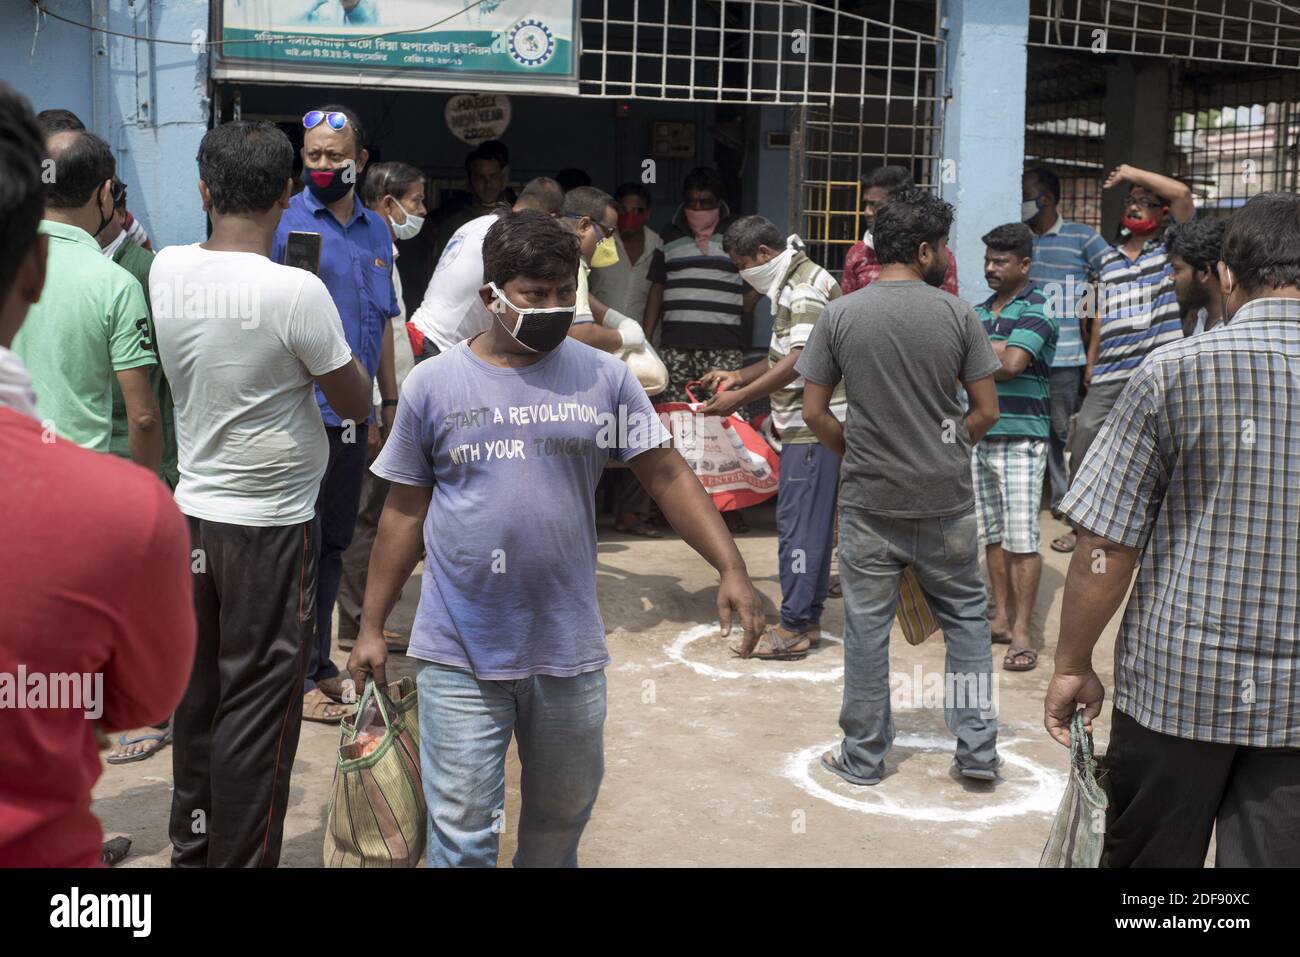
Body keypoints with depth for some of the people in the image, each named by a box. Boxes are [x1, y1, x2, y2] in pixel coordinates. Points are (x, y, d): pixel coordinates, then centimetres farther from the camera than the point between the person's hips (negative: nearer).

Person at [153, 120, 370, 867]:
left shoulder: (167, 270, -2)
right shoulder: (297, 291, -19)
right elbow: (358, 403, -8)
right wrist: (342, 353, 9)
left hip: (194, 512, 6)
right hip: (271, 524, -6)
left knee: (200, 691, 18)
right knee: (258, 707, 4)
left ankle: (192, 847, 32)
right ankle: (241, 859, 14)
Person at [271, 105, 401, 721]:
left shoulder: (376, 230, 13)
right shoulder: (287, 221, -7)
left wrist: (388, 400, 19)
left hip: (353, 414, 7)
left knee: (334, 542, 15)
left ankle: (319, 662, 28)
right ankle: (297, 678, 10)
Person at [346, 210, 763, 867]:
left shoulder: (604, 378, 0)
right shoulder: (434, 384, -1)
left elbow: (668, 476, 0)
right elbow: (405, 512, 5)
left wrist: (730, 567, -12)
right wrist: (371, 627, 6)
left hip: (568, 649, 1)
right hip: (459, 651, -1)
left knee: (561, 817, 17)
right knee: (460, 833, 4)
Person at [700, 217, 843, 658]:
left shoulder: (806, 285, -14)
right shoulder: (792, 285, 18)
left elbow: (801, 360, -22)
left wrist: (740, 398, -20)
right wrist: (739, 376, 15)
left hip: (815, 423, -11)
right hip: (808, 423, 11)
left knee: (797, 523, -8)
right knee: (813, 523, 13)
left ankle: (793, 628, -4)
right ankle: (808, 620, 20)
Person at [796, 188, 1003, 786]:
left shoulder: (839, 316, -4)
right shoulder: (956, 314, -5)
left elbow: (814, 413, -3)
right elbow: (986, 410, -2)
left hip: (868, 500, 0)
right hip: (945, 499, 0)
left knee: (867, 626, 8)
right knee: (966, 616, 16)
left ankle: (863, 758, 19)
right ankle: (977, 749, 19)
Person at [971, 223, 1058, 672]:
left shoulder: (1036, 311, -8)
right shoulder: (980, 311, 14)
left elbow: (1009, 365, -19)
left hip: (1020, 438, -7)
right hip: (980, 435, 7)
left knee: (1021, 538, -6)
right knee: (993, 534, 12)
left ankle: (1021, 631, -2)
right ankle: (1002, 617, 21)